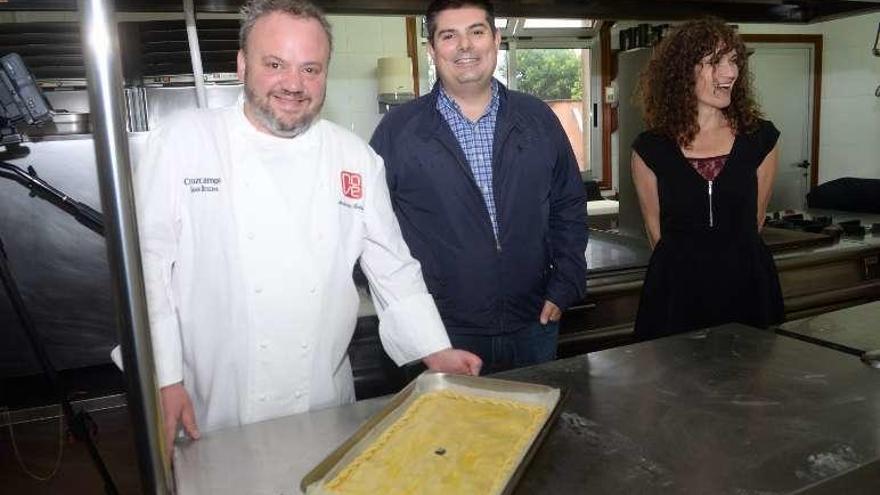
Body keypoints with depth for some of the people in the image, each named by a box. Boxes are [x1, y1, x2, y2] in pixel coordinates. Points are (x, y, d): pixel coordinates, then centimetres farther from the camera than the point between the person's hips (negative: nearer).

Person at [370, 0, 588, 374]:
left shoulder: (539, 119, 5)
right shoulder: (397, 130, -3)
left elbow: (569, 209, 9)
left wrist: (564, 288, 2)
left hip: (533, 327, 3)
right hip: (441, 334, -2)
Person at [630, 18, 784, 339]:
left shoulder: (760, 138, -1)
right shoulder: (650, 148, -5)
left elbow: (755, 219, 10)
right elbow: (655, 229, 5)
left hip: (748, 286, 2)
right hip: (676, 290, -1)